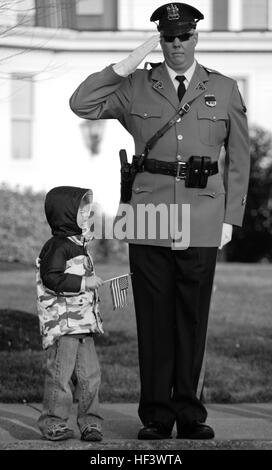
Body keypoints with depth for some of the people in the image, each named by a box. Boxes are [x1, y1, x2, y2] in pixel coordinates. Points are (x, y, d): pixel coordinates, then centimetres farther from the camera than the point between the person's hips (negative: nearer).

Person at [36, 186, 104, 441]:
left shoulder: (80, 245, 18)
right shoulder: (57, 246, -11)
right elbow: (51, 278, -21)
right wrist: (83, 283, -21)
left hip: (85, 324, 9)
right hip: (62, 323, -9)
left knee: (89, 374, 6)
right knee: (60, 373, -6)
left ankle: (90, 421, 11)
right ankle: (53, 422, 1)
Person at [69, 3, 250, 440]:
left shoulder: (225, 90, 10)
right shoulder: (136, 87, 9)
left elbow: (239, 158, 12)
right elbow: (82, 105, -3)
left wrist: (230, 218, 5)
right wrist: (126, 65, -7)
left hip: (202, 222, 0)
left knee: (193, 318, 3)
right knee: (154, 318, 1)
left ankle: (190, 414, 10)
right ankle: (156, 415, 7)